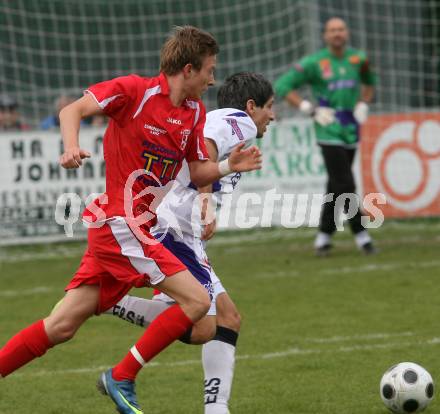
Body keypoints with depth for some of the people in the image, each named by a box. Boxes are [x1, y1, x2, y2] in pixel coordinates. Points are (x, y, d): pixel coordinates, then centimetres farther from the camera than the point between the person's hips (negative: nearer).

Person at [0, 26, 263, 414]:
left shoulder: (195, 111, 13)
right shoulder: (134, 89, -9)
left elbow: (197, 173, 18)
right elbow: (72, 110, -12)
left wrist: (229, 166, -1)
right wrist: (72, 147, -30)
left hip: (136, 227, 8)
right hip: (121, 222, -8)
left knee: (62, 326, 6)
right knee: (196, 300, -11)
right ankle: (121, 379, -2)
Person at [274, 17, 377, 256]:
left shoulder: (358, 59, 6)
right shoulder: (314, 63, -6)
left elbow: (369, 82, 27)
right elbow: (282, 86, -4)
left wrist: (363, 105, 9)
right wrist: (311, 110, -10)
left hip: (352, 131, 5)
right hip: (329, 133, -5)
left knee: (336, 186, 10)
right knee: (345, 185, -13)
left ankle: (324, 234, 21)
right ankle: (360, 234, -7)